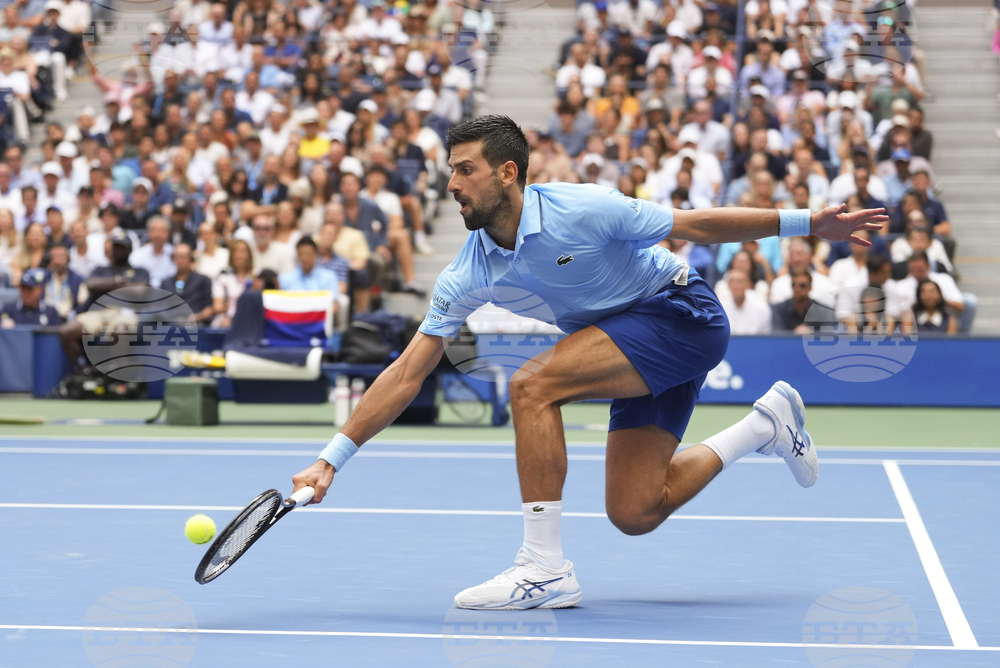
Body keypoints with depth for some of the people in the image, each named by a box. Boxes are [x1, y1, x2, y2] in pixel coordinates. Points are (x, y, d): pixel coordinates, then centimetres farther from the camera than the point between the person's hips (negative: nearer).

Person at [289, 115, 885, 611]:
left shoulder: (581, 209, -22)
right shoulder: (468, 276, -7)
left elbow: (697, 225, -14)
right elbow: (408, 374, -6)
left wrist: (807, 223, -17)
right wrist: (332, 460, -11)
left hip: (682, 310, -7)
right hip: (636, 344, 7)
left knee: (533, 384, -25)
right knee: (634, 514, 2)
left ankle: (545, 568, -19)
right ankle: (764, 424, 23)